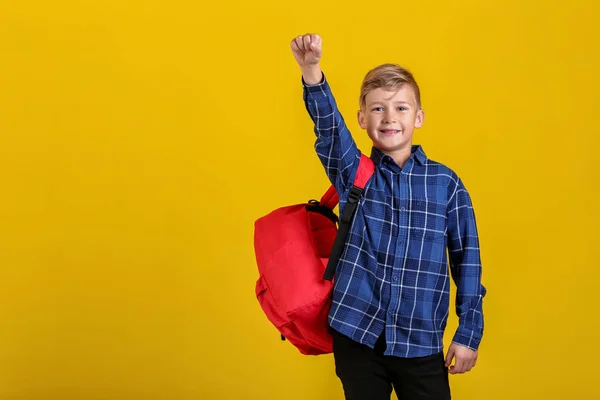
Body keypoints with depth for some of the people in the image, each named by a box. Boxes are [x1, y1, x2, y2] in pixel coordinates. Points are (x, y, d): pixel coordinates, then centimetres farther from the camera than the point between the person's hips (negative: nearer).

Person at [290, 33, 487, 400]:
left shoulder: (446, 183, 0)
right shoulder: (353, 173, 1)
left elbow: (467, 259, 2)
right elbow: (328, 127, -18)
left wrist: (469, 333, 1)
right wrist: (312, 71, -36)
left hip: (421, 342, 0)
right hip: (357, 335, 1)